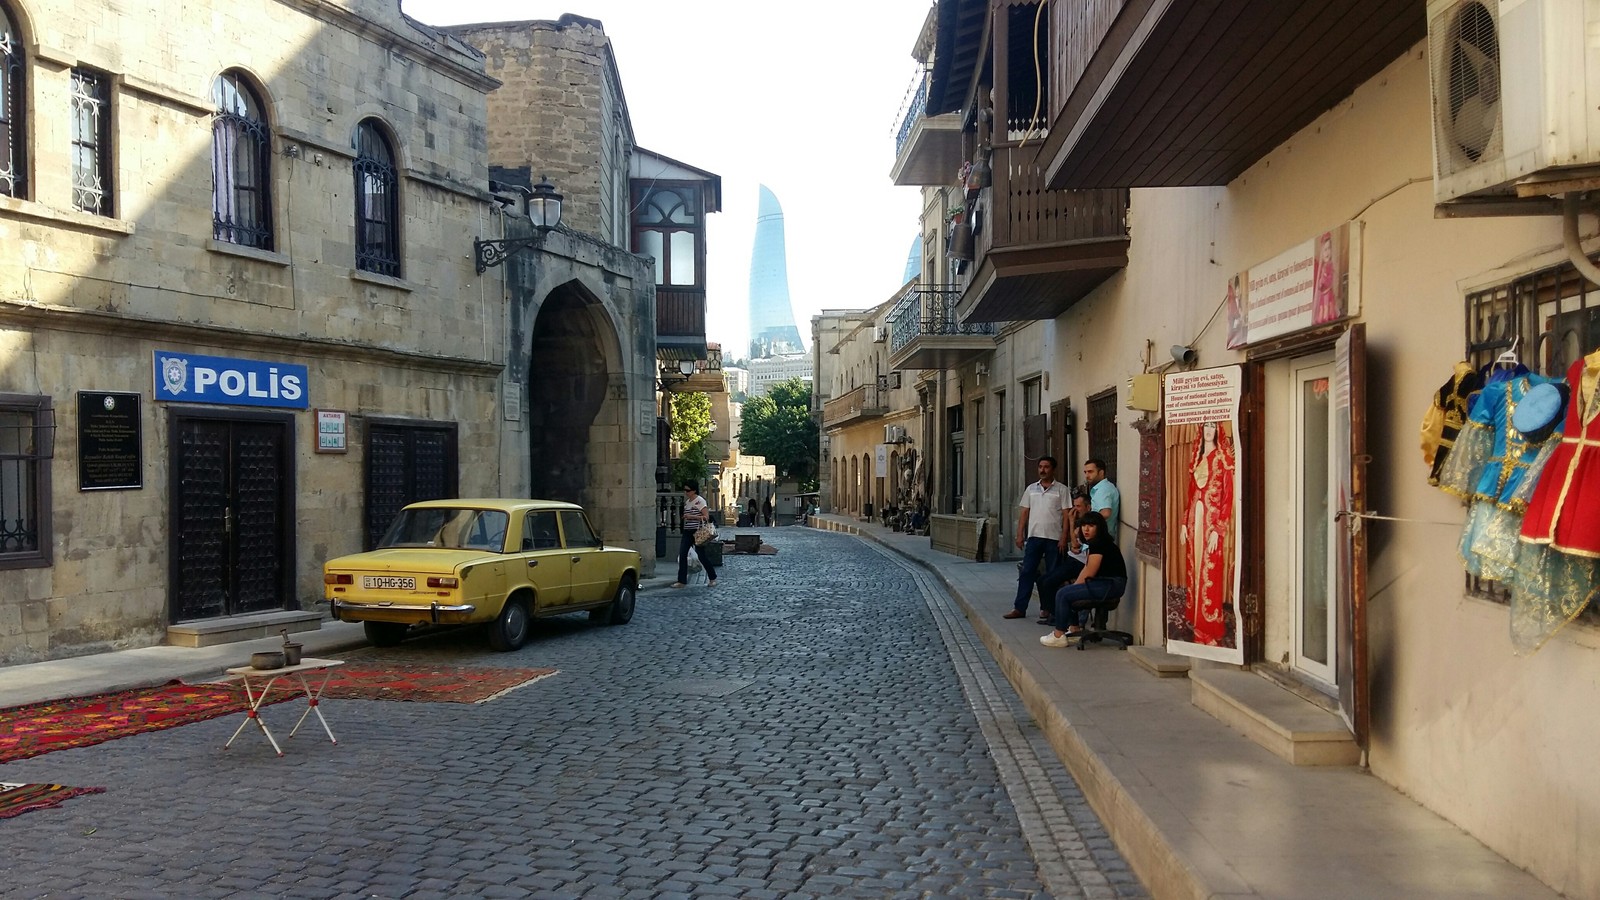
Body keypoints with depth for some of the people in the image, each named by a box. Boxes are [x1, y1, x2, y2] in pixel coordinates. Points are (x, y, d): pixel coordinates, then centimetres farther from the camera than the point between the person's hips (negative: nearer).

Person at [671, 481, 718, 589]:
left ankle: (712, 578, 16)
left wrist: (691, 516, -20)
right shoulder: (687, 502, 14)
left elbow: (706, 517, -15)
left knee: (701, 556, -2)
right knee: (682, 555, -3)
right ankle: (681, 580, 0)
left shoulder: (700, 501, -9)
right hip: (687, 531, 7)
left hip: (697, 532, -7)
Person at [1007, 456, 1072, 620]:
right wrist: (1020, 534, 4)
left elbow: (1066, 514, -3)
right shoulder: (1031, 489, 12)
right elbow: (1024, 512, 12)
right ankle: (1019, 608, 4)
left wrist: (1064, 537, -10)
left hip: (1054, 538, -3)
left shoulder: (1061, 489, 1)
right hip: (1034, 536, 3)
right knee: (1026, 572, 2)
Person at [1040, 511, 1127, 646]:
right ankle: (1075, 629, 21)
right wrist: (1074, 585, 5)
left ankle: (1058, 636, -7)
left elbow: (1089, 573, -16)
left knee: (1063, 594, -13)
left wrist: (1075, 586, -3)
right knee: (1066, 591, 22)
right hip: (1104, 583, 11)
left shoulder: (1098, 543, -14)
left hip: (1111, 585, -11)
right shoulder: (1094, 543, 18)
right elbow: (1086, 569, 16)